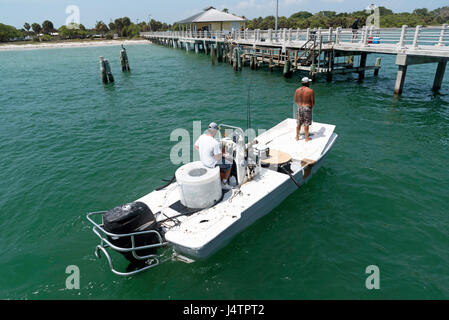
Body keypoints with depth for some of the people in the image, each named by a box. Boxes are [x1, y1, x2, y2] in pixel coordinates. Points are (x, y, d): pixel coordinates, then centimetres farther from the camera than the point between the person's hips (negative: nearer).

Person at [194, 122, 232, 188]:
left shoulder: (201, 137, -9)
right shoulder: (216, 143, -32)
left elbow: (195, 146, 7)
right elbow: (217, 158, -28)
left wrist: (204, 154, 9)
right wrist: (221, 152, -7)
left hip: (203, 161, 8)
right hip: (213, 164, -7)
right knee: (229, 165, 20)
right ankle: (224, 184, 37)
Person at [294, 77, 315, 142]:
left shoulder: (297, 90, -1)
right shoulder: (310, 91, -13)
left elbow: (295, 101, 6)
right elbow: (313, 102, -10)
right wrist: (311, 107, 9)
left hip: (300, 108, 4)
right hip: (307, 109, -4)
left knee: (299, 124, 14)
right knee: (306, 124, 6)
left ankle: (297, 137, 24)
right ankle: (306, 138, 17)